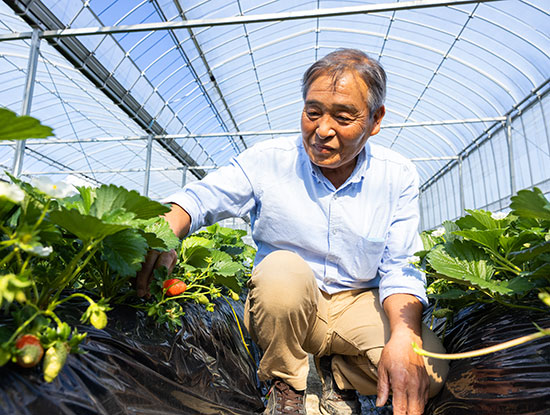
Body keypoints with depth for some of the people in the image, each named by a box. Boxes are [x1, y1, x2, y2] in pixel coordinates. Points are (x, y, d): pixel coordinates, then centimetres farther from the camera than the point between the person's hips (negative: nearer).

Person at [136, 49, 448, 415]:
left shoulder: (398, 177, -7)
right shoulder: (267, 160, -10)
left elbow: (399, 269, -8)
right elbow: (200, 198, -6)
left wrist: (405, 337, -26)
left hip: (357, 304, 2)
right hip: (283, 303, 0)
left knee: (429, 372, -22)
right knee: (282, 271, -35)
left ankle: (338, 374, 12)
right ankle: (285, 385, -3)